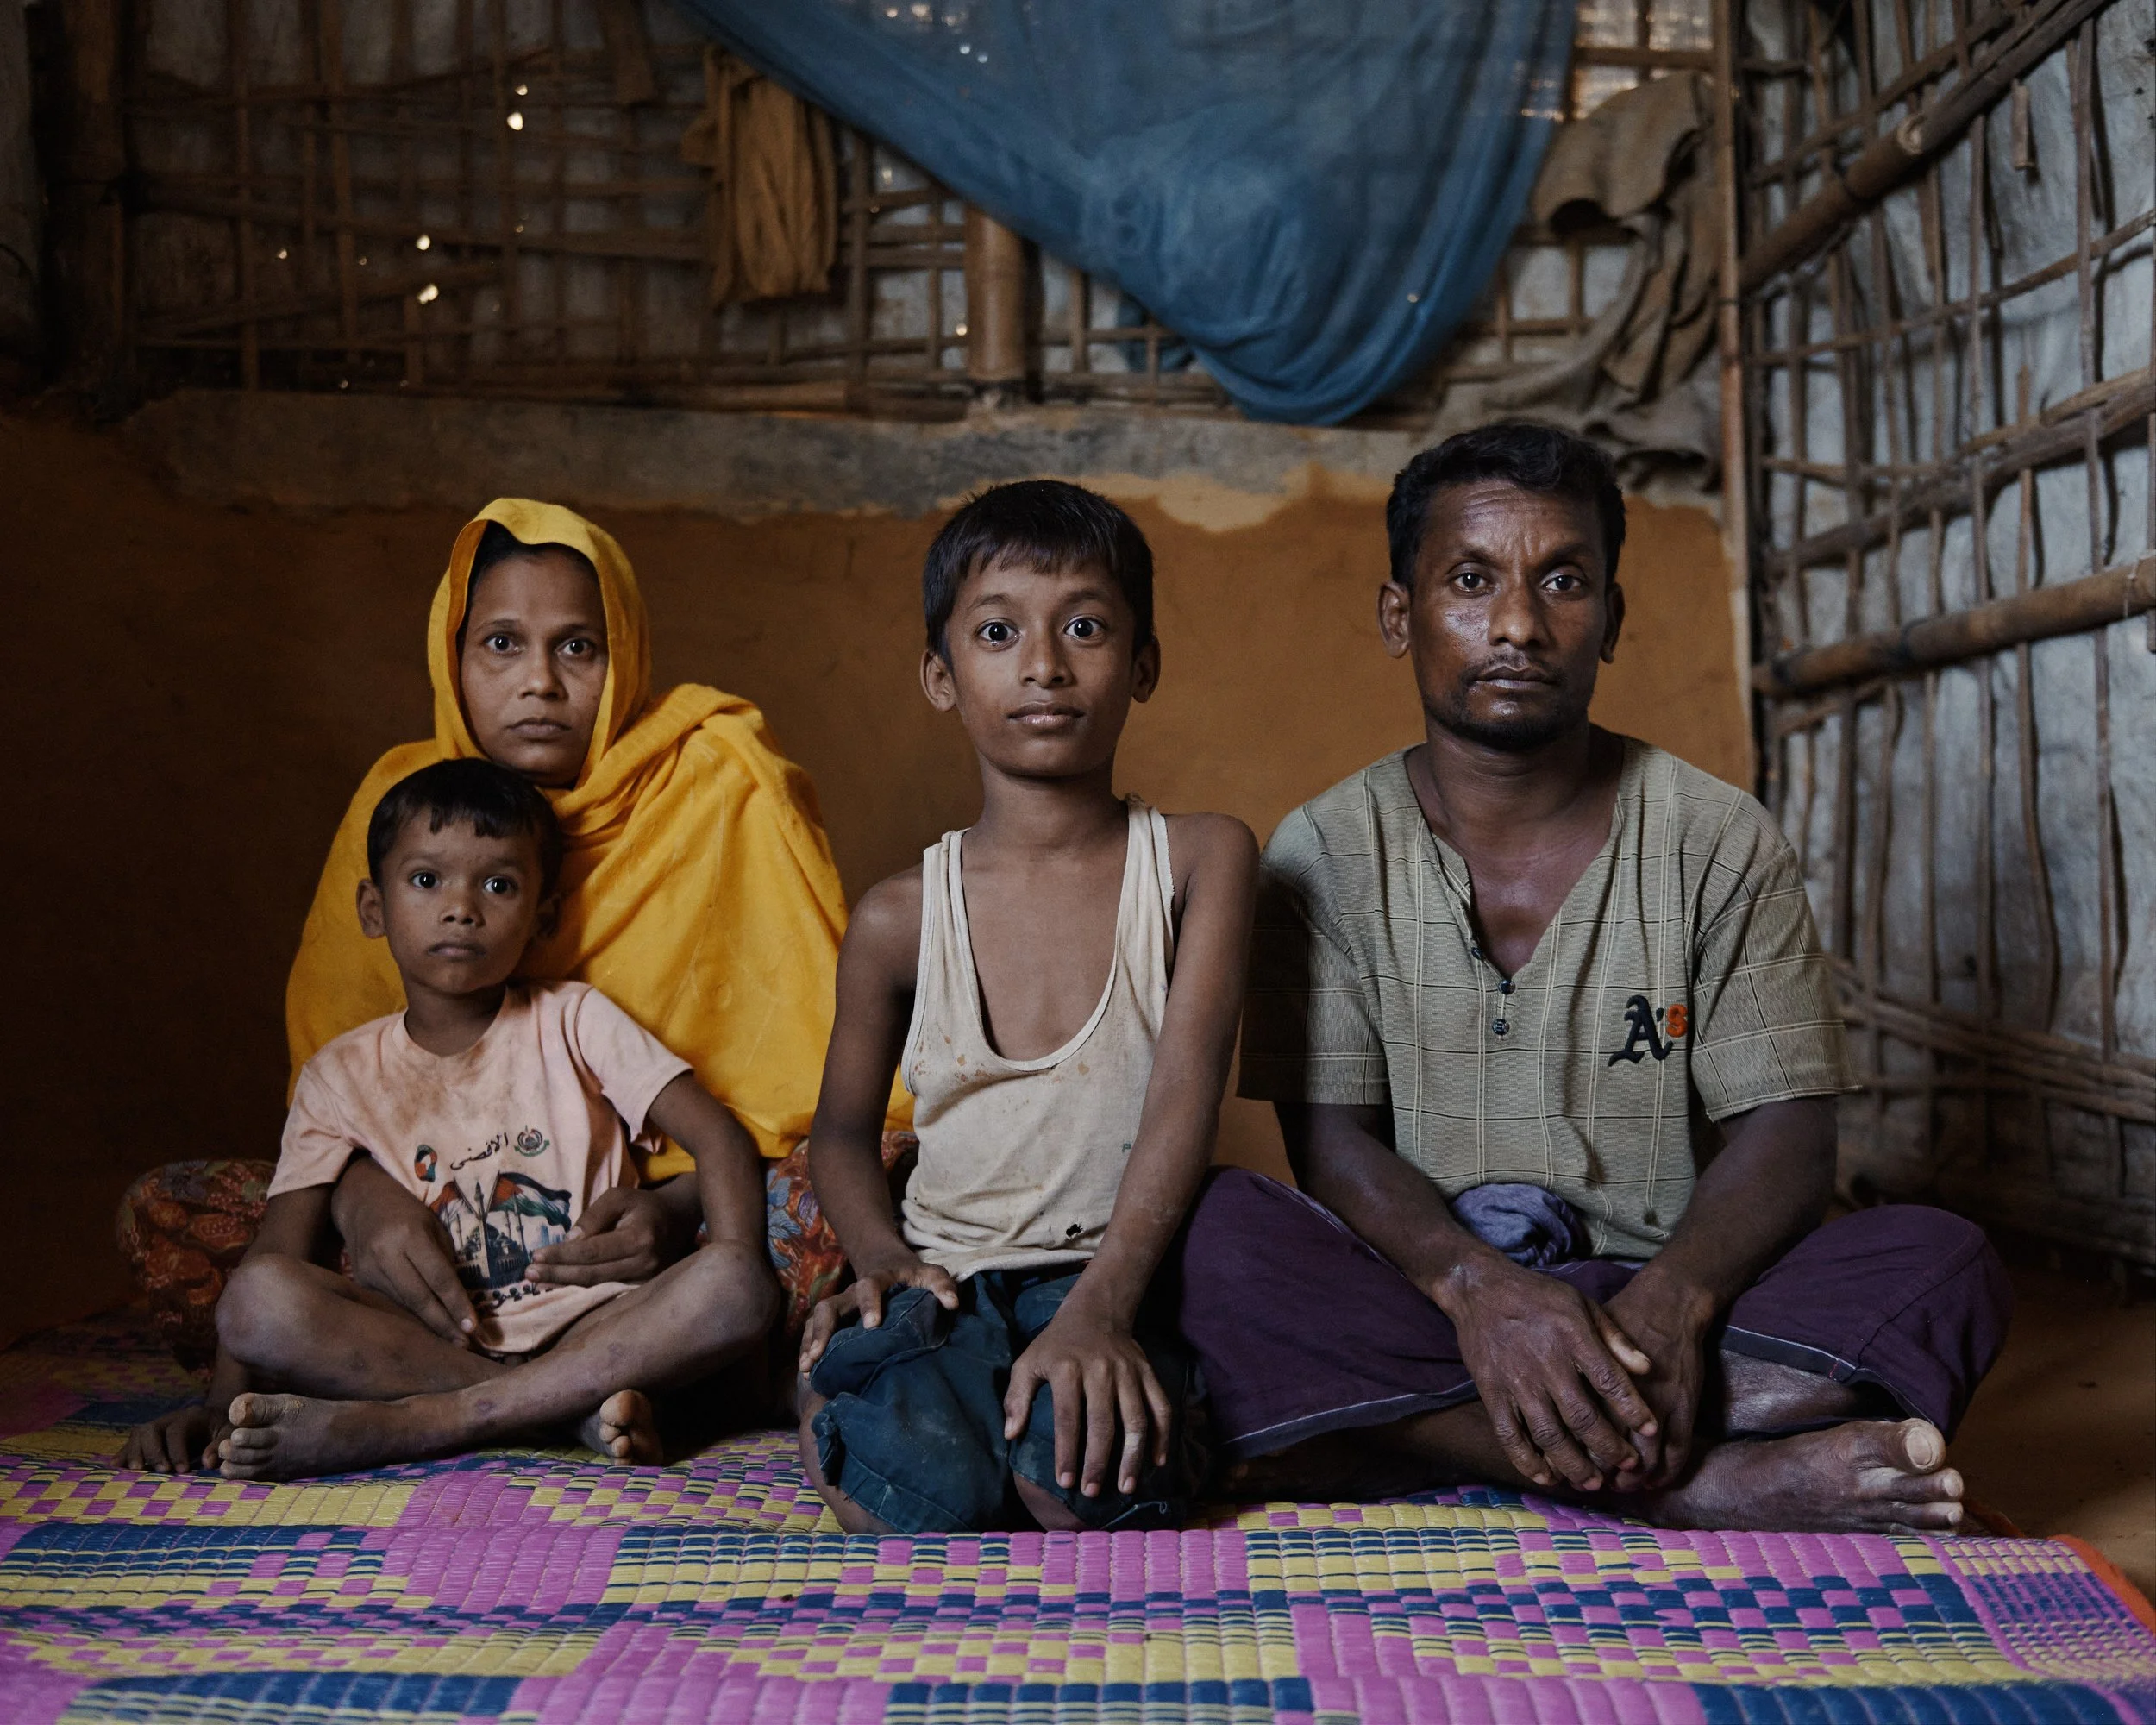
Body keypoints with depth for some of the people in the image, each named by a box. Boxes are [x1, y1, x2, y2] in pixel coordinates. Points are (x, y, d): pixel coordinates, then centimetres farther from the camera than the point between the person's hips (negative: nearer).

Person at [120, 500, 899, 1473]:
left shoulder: (722, 782, -6)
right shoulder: (400, 802, 3)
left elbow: (816, 1076, -8)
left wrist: (678, 1207, -25)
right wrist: (364, 1197, -20)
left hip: (674, 1211, -2)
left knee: (859, 1195, -34)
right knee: (162, 1217, -15)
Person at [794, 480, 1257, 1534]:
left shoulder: (1201, 860, -1)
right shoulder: (900, 919, 3)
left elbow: (1185, 1091, -13)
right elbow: (842, 1133, 16)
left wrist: (1100, 1308, -27)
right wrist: (882, 1260, -6)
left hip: (1108, 1278, 0)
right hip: (947, 1278, 1)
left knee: (1093, 1477, -34)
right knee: (931, 1488, -32)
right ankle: (832, 1385, 2)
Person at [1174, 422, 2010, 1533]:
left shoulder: (1720, 844, 3)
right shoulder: (1324, 854, 3)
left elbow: (1784, 1142, -3)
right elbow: (1330, 1142, -6)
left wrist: (1670, 1305, -24)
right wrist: (1474, 1283, -27)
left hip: (1654, 1297, 1)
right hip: (1412, 1304, 0)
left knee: (1941, 1264, -24)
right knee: (1219, 1233, -31)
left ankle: (1412, 1438, -27)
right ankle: (1701, 1483, -31)